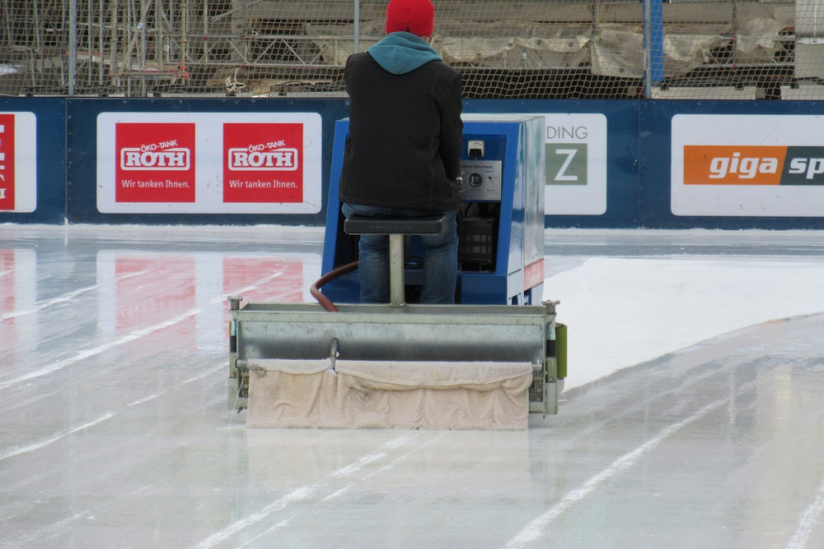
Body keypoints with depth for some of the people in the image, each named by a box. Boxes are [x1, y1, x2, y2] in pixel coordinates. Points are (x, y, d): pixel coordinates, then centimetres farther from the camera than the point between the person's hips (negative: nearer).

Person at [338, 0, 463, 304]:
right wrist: (451, 181, 20)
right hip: (425, 196, -2)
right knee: (442, 244, 26)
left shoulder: (356, 66, 3)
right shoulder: (443, 77, -5)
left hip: (363, 191, 2)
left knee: (372, 245, 29)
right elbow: (450, 141, 2)